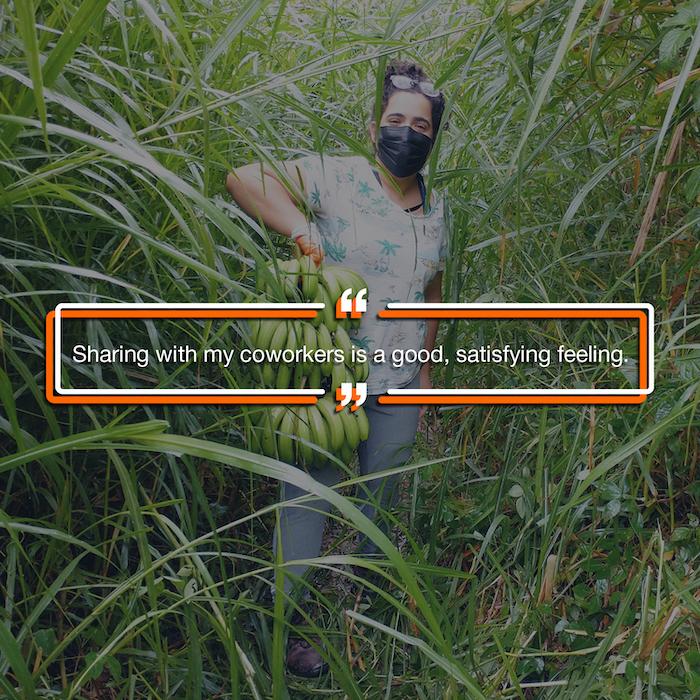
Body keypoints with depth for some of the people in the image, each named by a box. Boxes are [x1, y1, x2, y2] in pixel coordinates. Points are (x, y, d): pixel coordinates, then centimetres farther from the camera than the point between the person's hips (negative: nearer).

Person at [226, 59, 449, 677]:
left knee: (381, 499, 21)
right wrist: (304, 233, -30)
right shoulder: (339, 179, -13)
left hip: (401, 388, 6)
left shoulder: (437, 210, 7)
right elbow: (244, 177, -22)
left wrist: (425, 371, 15)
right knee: (311, 495, 7)